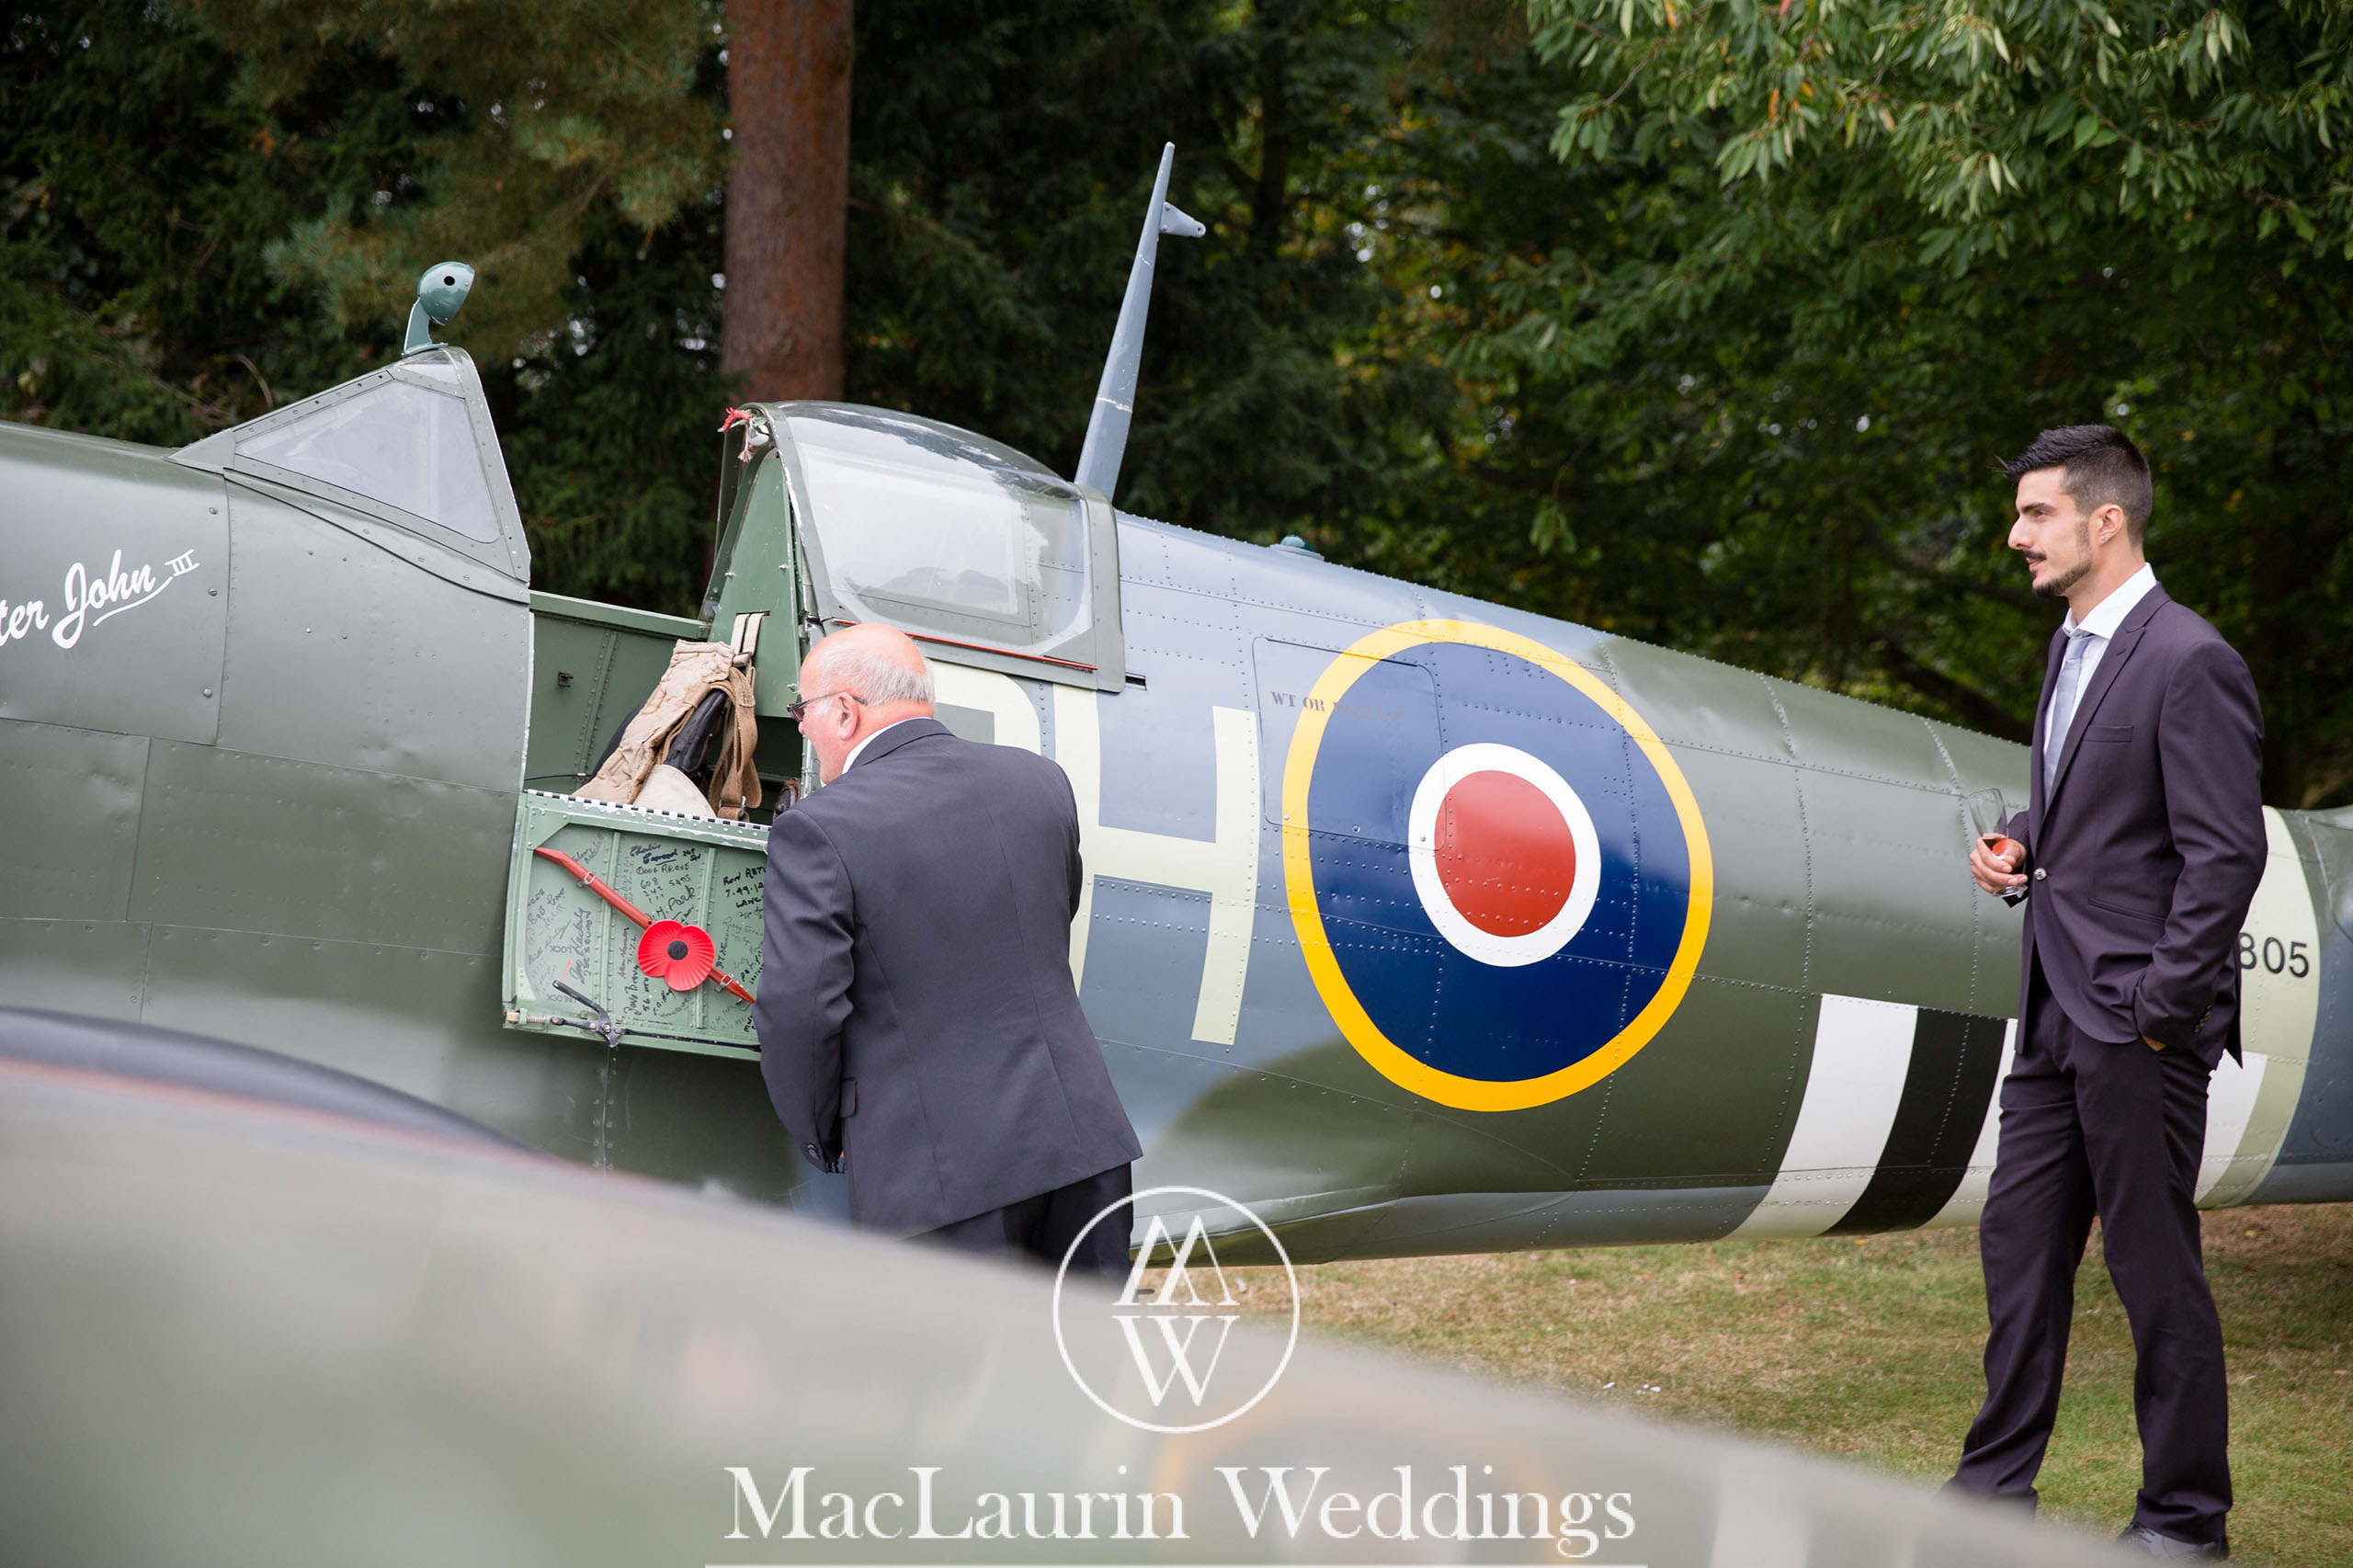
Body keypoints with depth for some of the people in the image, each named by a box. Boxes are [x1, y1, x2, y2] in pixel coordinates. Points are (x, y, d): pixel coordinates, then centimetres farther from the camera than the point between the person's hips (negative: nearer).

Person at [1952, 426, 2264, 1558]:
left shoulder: (2189, 663, -14)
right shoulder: (2071, 648, 15)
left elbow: (2224, 855, -17)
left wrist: (2159, 1011, -18)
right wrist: (2019, 848, 7)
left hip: (2137, 1016, -9)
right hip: (2058, 1014, 9)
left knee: (2155, 1268, 0)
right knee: (2019, 1242, 12)